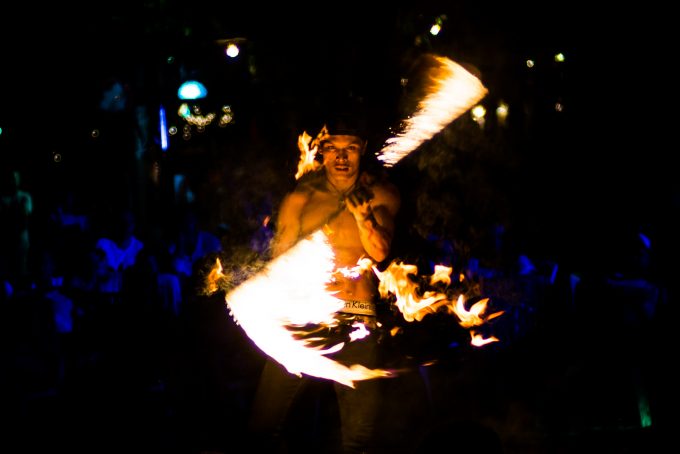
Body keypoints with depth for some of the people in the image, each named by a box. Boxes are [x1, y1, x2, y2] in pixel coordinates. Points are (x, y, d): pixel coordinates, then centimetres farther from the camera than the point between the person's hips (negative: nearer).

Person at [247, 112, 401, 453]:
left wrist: (364, 216, -26)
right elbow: (279, 261, 11)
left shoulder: (380, 194, 6)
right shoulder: (301, 196, 7)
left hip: (355, 322, 0)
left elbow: (379, 252, -8)